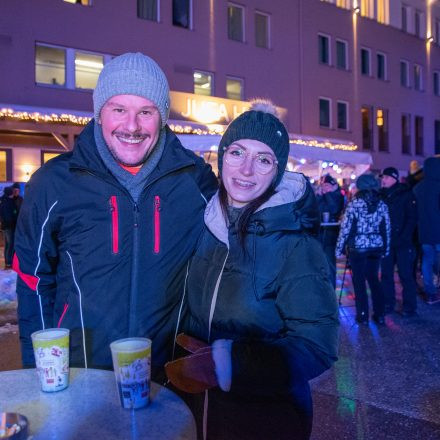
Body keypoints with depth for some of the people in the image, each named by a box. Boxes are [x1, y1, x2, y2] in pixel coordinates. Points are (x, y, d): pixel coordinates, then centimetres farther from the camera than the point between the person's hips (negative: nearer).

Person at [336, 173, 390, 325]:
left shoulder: (354, 203, -8)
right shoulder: (381, 204, 3)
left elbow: (346, 227, -9)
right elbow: (386, 229, 7)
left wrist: (339, 248, -2)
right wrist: (385, 249, 16)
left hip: (358, 247, -4)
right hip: (376, 248, 4)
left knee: (359, 280, 6)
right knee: (373, 278, 15)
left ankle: (363, 315, 9)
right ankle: (379, 315, 17)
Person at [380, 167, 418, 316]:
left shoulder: (406, 194, -2)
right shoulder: (381, 195, 8)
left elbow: (412, 218, -7)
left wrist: (404, 238, -16)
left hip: (403, 242, -4)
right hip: (386, 242, 4)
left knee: (406, 275, 0)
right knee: (386, 274, 8)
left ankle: (409, 307, 8)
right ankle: (388, 303, 18)